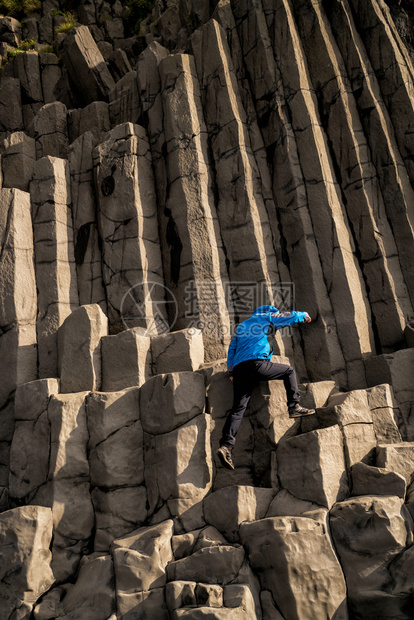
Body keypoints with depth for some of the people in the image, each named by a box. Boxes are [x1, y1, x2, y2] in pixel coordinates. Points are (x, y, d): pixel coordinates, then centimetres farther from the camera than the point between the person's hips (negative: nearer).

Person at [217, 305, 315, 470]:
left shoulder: (241, 327, 33)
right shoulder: (265, 318, 17)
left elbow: (232, 349, 29)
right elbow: (290, 317, 25)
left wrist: (231, 371, 27)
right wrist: (304, 315, 45)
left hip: (239, 370, 6)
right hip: (256, 364, -6)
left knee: (238, 408, -1)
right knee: (289, 371, 16)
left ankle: (226, 445, -15)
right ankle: (294, 407, 8)